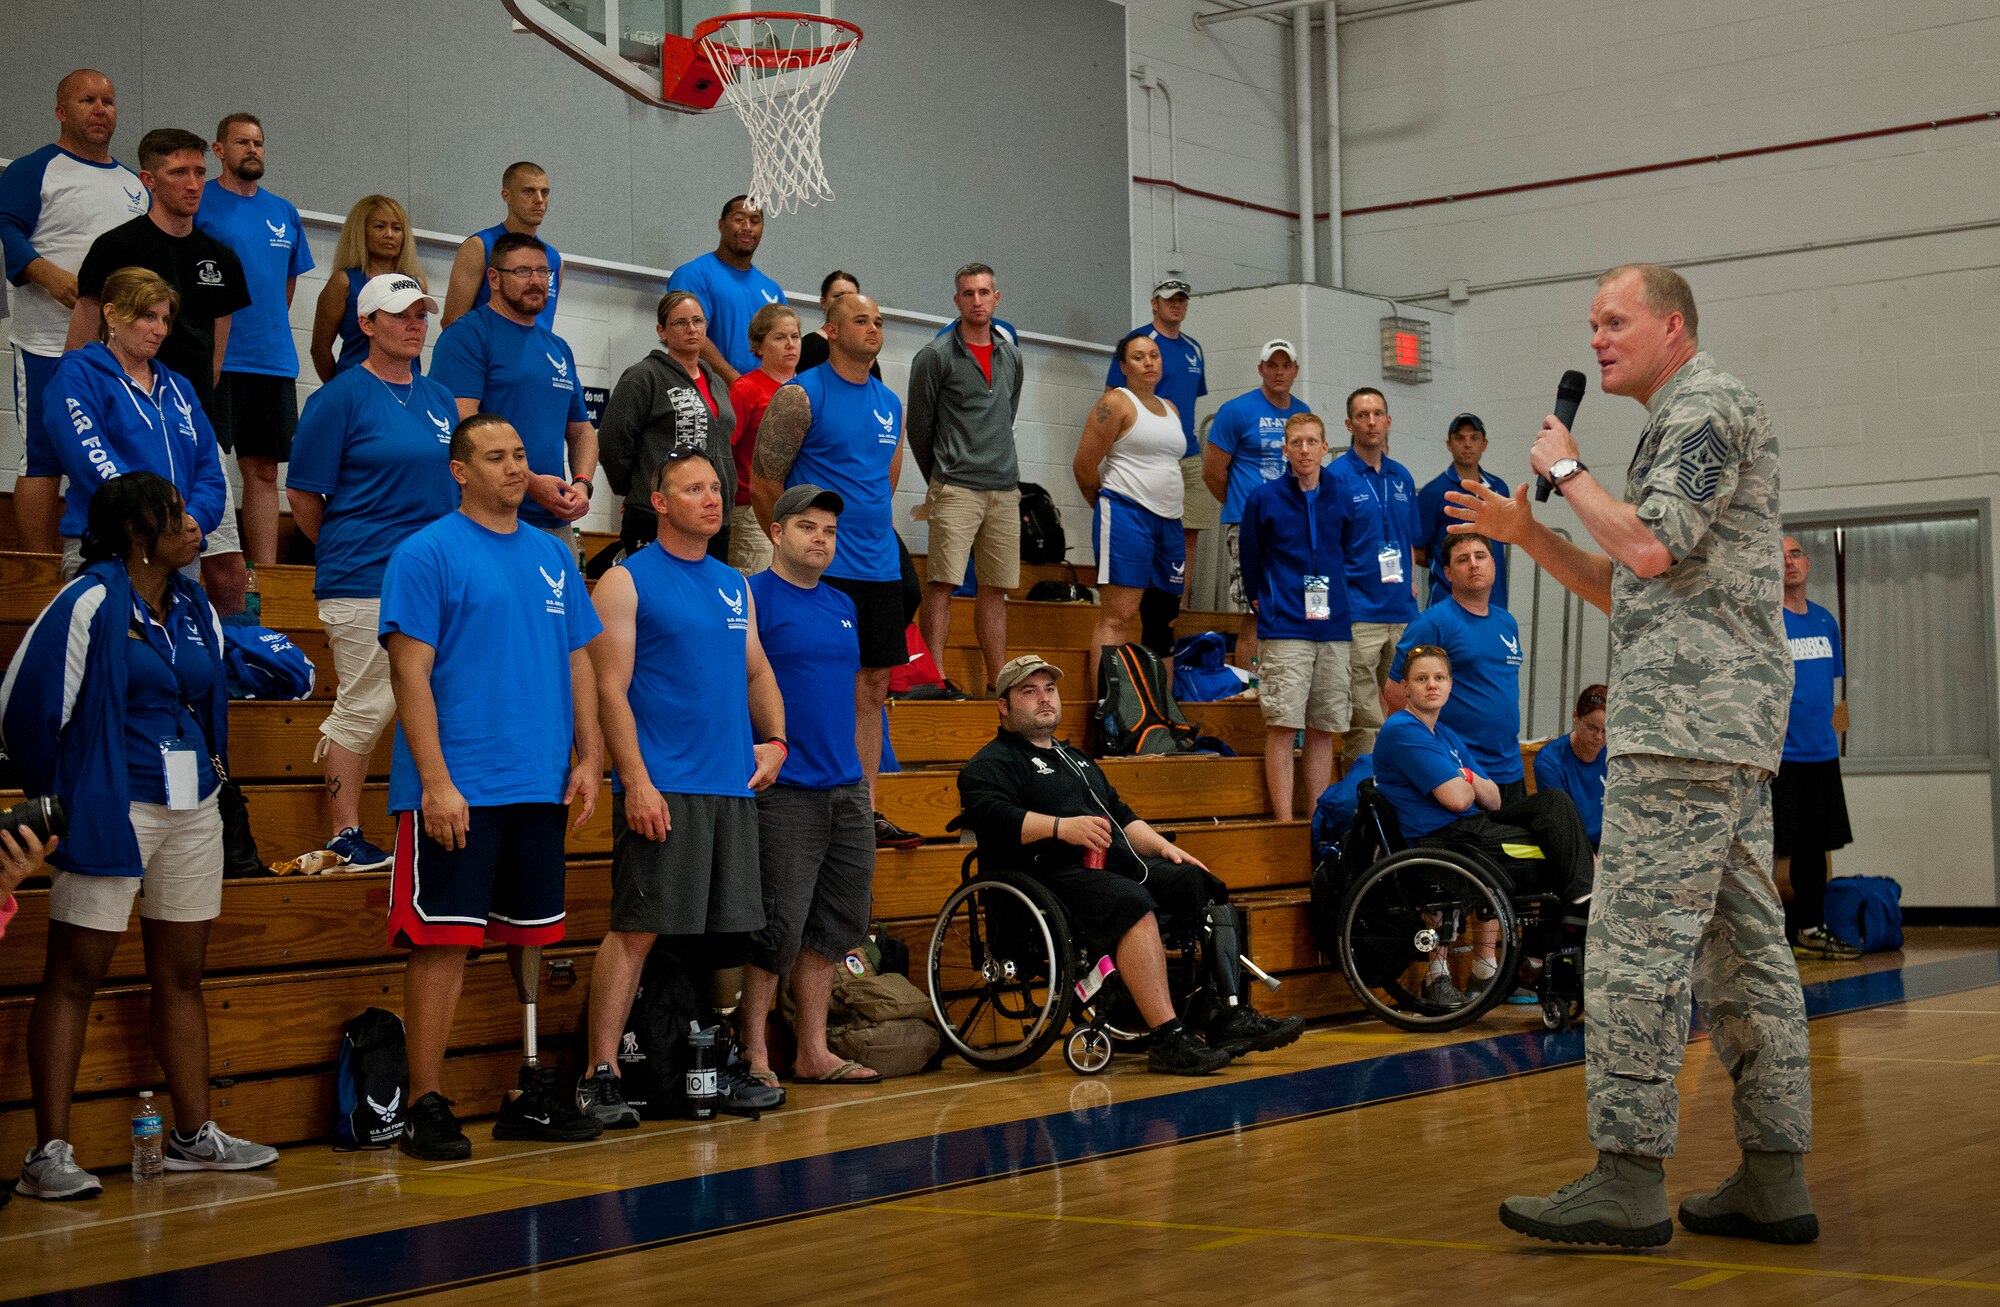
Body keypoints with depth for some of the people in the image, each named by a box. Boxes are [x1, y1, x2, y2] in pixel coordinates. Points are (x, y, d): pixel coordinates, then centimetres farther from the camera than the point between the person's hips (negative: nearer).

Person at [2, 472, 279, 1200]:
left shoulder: (194, 608, 11)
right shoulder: (90, 605, -11)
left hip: (191, 812, 7)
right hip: (112, 811, -7)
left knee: (181, 975, 12)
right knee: (74, 976, -3)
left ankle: (194, 1135, 20)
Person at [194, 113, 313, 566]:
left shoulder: (284, 213, 14)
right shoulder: (198, 203, -1)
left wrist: (268, 332, 15)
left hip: (274, 359, 5)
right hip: (216, 359, -5)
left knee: (264, 470, 8)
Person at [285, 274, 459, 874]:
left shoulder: (440, 399, 13)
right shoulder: (340, 397, -5)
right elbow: (303, 493, -3)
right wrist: (345, 553, 7)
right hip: (364, 581, -6)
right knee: (365, 707, -3)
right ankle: (345, 836, 6)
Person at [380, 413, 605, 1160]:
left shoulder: (554, 559, 14)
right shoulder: (427, 553, -4)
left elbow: (579, 662, 18)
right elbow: (411, 671, -10)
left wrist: (588, 758, 8)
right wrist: (435, 782, -16)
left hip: (542, 789, 6)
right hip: (458, 789, -6)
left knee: (535, 941, 11)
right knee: (443, 940, -5)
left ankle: (533, 1097, 20)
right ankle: (426, 1107, 1)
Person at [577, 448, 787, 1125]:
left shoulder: (735, 585, 17)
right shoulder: (627, 581, -2)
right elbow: (611, 689, -8)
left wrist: (775, 740, 9)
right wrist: (636, 781, -16)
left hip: (734, 787, 6)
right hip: (660, 787, -6)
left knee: (731, 928, 9)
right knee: (636, 928, -8)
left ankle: (725, 1066, 20)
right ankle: (599, 1075, -4)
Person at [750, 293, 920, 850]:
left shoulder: (890, 402, 14)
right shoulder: (801, 395, -6)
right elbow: (762, 482, -7)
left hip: (881, 568, 7)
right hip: (824, 570, -7)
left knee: (872, 687, 7)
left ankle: (867, 812, 12)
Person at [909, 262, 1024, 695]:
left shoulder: (1012, 356, 15)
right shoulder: (936, 356, -3)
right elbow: (920, 426, 2)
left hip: (1005, 489, 5)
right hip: (955, 489, -5)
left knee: (995, 587, 7)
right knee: (943, 583, -10)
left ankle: (999, 681, 11)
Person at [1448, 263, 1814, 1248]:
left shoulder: (1705, 405, -5)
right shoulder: (1680, 422, 26)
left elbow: (1652, 549, -19)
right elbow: (1628, 591, 26)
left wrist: (1566, 470, -6)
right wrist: (1527, 534, 17)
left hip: (1688, 715, -11)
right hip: (1727, 724, 11)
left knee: (1637, 939, -12)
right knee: (1744, 943, 7)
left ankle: (1629, 1180, -11)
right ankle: (1775, 1179, 9)